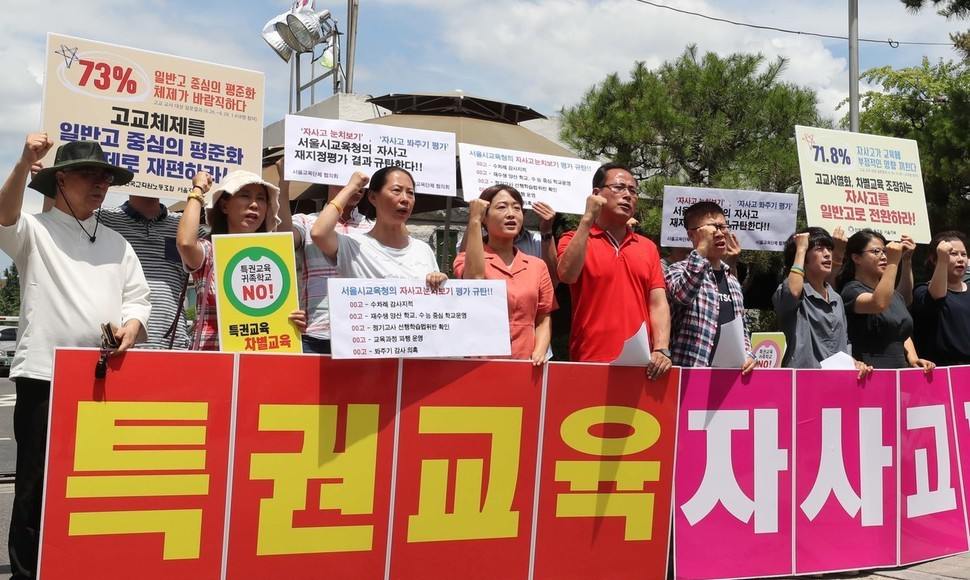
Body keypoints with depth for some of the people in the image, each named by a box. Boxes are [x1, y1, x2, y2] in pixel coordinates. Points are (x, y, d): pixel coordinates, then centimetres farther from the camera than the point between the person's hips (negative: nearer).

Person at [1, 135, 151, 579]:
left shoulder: (116, 242, 20)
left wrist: (130, 327, -5)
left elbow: (136, 297, 16)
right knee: (37, 483, 0)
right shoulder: (36, 231, 5)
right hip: (45, 375, -4)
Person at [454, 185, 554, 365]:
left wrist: (539, 354, -5)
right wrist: (474, 220, -14)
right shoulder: (467, 260, 3)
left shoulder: (538, 266, 12)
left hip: (525, 364, 3)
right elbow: (475, 279, -20)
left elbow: (543, 319, 13)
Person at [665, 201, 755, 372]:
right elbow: (683, 294, -26)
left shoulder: (733, 281, 18)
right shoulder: (679, 270, -1)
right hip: (691, 371, -6)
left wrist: (748, 355, 5)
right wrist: (702, 247, -22)